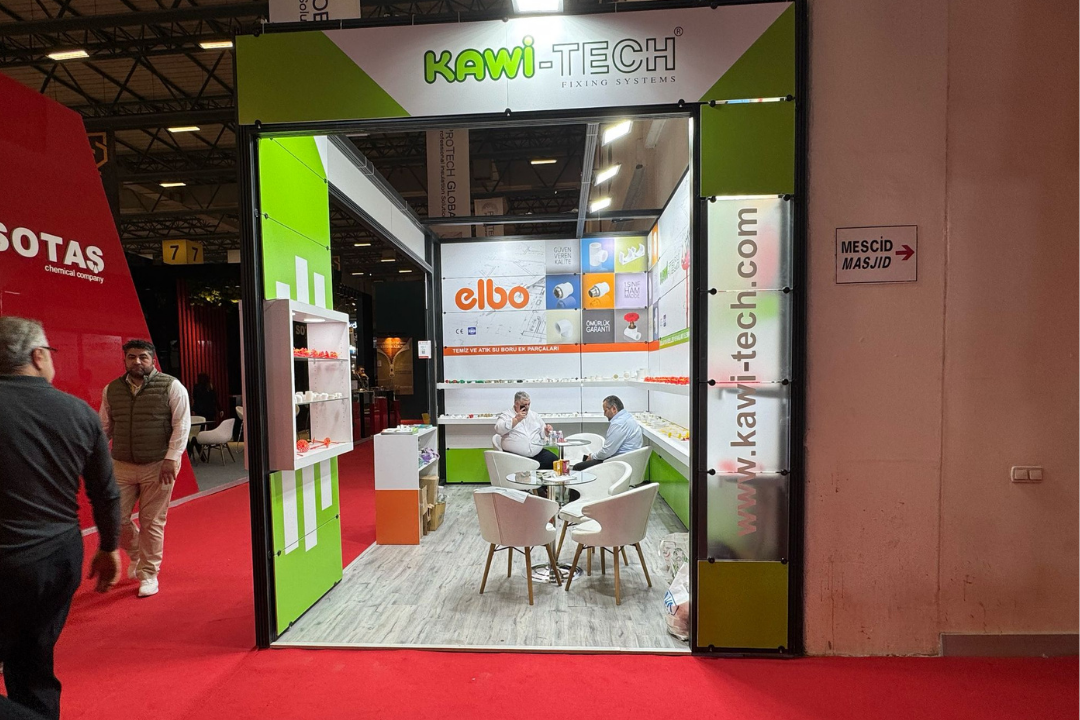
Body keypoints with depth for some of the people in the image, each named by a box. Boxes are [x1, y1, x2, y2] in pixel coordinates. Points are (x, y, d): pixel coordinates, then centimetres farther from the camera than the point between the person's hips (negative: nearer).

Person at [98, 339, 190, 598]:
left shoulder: (171, 386, -7)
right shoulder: (111, 390, 7)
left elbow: (182, 424, -9)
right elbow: (104, 428, 14)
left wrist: (171, 459, -14)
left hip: (158, 467, -4)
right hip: (121, 466, 4)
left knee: (152, 523, 4)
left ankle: (148, 573, 22)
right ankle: (137, 553, 37)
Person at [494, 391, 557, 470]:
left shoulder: (535, 416, 23)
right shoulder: (506, 415, 8)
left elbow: (542, 433, 27)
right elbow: (499, 429, -9)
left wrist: (547, 430, 3)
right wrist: (516, 420, -12)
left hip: (538, 453, 4)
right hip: (516, 455, -4)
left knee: (555, 461, -19)